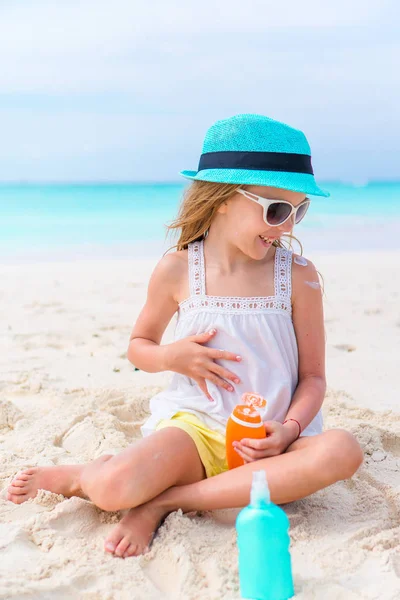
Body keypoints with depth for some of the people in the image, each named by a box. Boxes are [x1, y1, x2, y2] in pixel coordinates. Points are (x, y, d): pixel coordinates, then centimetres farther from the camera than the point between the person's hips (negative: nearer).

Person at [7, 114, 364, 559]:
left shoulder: (298, 276, -2)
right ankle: (84, 478, 7)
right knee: (114, 489, -34)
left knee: (342, 451, -34)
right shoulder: (178, 271, -2)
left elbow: (313, 377, 2)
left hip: (268, 440, 2)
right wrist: (171, 357, -10)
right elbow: (138, 345, 14)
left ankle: (162, 501, -23)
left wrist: (288, 430, -17)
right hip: (195, 426, -2)